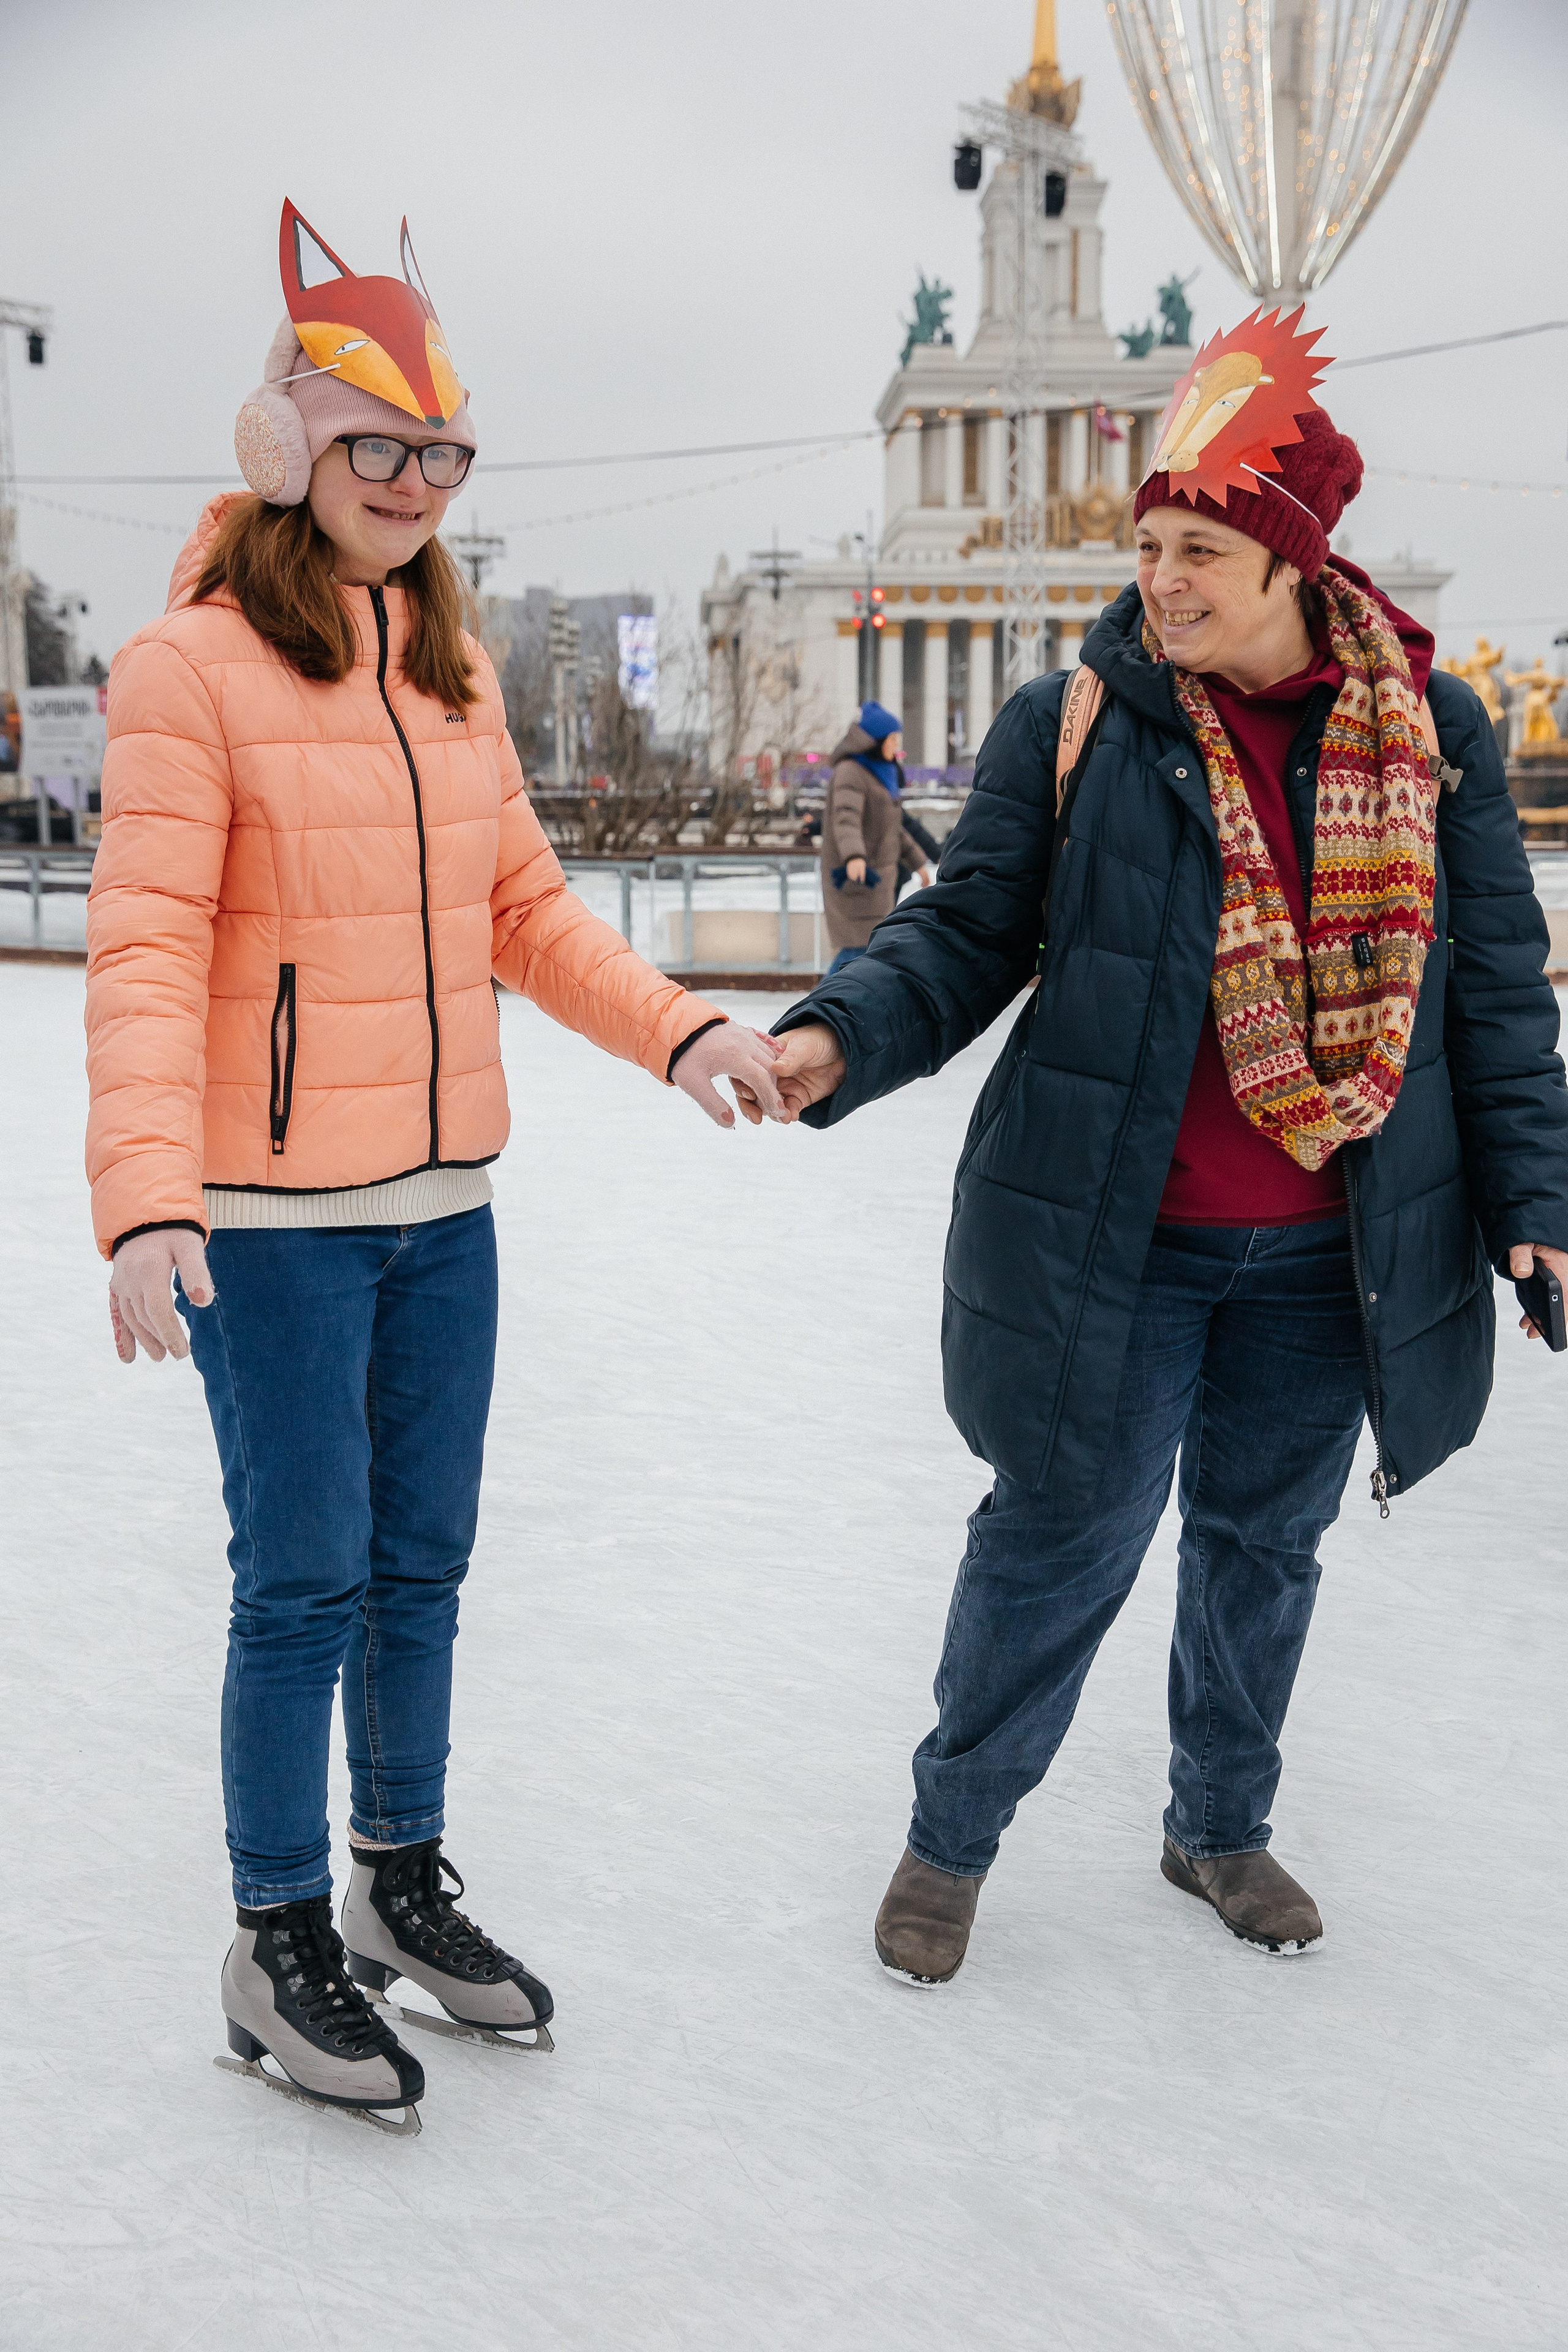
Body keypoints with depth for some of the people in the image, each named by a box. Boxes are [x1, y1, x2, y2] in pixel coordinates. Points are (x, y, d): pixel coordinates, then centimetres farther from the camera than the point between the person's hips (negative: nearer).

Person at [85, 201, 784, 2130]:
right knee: (305, 1584, 2)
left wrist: (677, 1030, -3)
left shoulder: (450, 667, 9)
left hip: (444, 1201, 6)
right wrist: (150, 1200, -27)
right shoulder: (192, 665, -11)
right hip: (273, 1218, -6)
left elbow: (524, 911, 12)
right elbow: (146, 949, -17)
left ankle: (405, 1885, 34)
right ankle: (278, 1950, 21)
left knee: (422, 1561, 16)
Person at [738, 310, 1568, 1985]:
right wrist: (842, 1039, -22)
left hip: (1331, 1251, 3)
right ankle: (951, 1839, 26)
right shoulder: (1072, 723, -6)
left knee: (1265, 1538, 17)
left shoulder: (1428, 728, -1)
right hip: (1110, 1236, -3)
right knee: (1065, 1536, 3)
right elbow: (969, 931, -4)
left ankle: (1221, 1826, 40)